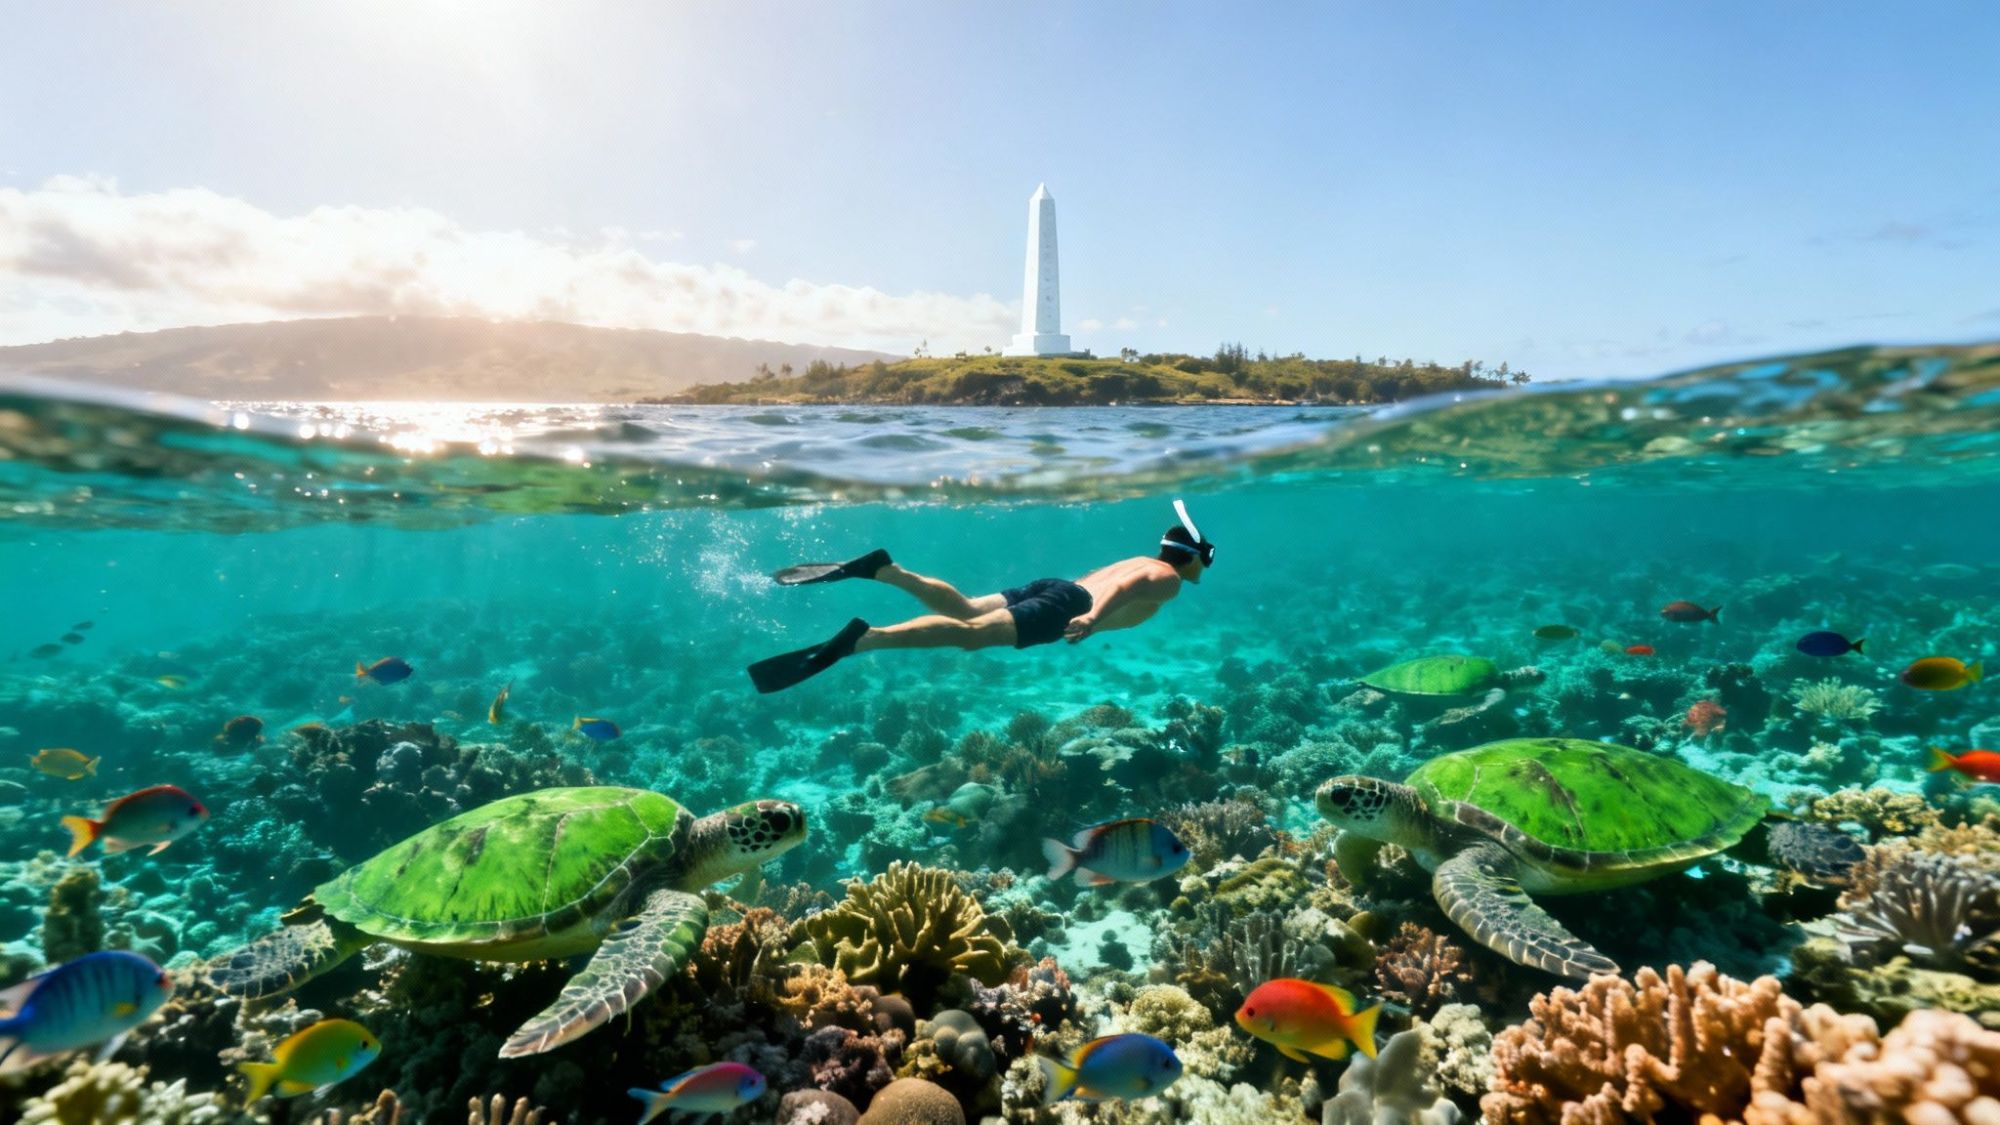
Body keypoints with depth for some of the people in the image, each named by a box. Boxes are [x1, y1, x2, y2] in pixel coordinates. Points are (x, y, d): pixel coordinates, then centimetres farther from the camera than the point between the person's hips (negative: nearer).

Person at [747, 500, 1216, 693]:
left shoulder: (1142, 560, 32)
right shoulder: (1169, 577, 7)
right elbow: (1129, 587, -15)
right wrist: (1094, 617, -30)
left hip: (1055, 587, 8)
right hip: (1064, 605, -8)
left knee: (965, 610, -4)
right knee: (971, 633, -24)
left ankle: (879, 568, -19)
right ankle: (860, 638, -39)